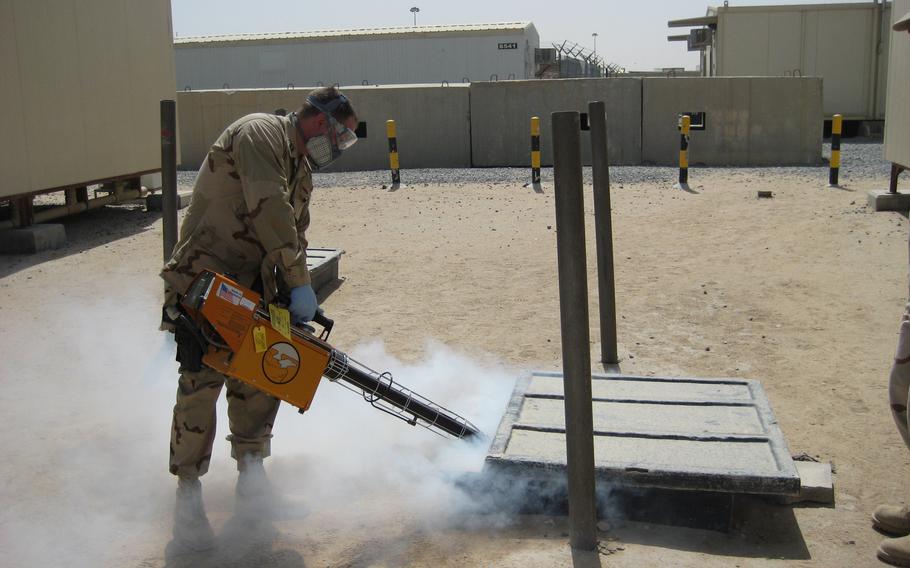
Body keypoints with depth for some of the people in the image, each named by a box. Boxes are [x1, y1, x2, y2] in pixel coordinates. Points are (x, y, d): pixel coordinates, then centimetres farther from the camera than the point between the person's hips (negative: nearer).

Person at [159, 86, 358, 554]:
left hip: (251, 286, 9)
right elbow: (269, 211, -26)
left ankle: (251, 471, 16)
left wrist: (292, 308, -1)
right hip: (203, 282, -8)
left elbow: (295, 238, 11)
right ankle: (188, 494, -4)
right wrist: (299, 284, -28)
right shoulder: (261, 134, -14)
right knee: (202, 380, -12)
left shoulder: (301, 172, 15)